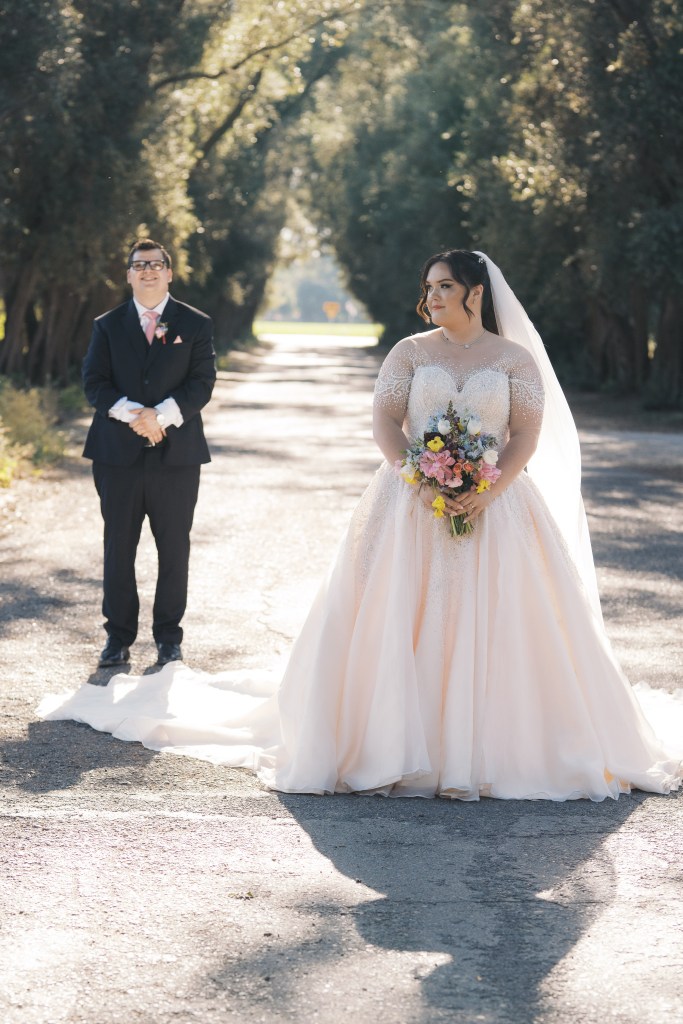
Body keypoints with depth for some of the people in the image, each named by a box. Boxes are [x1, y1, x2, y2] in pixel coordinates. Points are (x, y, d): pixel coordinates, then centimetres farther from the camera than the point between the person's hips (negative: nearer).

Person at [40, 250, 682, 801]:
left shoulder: (516, 357, 5)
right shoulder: (410, 352, 8)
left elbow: (528, 434, -2)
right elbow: (385, 422, 0)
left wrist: (487, 492, -17)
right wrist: (420, 482, -17)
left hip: (495, 506, -1)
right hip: (412, 505, 1)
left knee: (493, 625, -5)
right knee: (399, 622, -5)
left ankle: (491, 745, 4)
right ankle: (400, 743, -1)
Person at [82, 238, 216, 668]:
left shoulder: (195, 324, 6)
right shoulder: (108, 326, 9)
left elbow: (202, 382, -3)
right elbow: (94, 382, 0)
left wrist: (162, 415, -18)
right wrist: (130, 413, -17)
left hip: (177, 453, -1)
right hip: (118, 454, 1)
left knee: (174, 549, 5)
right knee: (118, 548, 4)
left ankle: (169, 637, 14)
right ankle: (119, 636, 12)